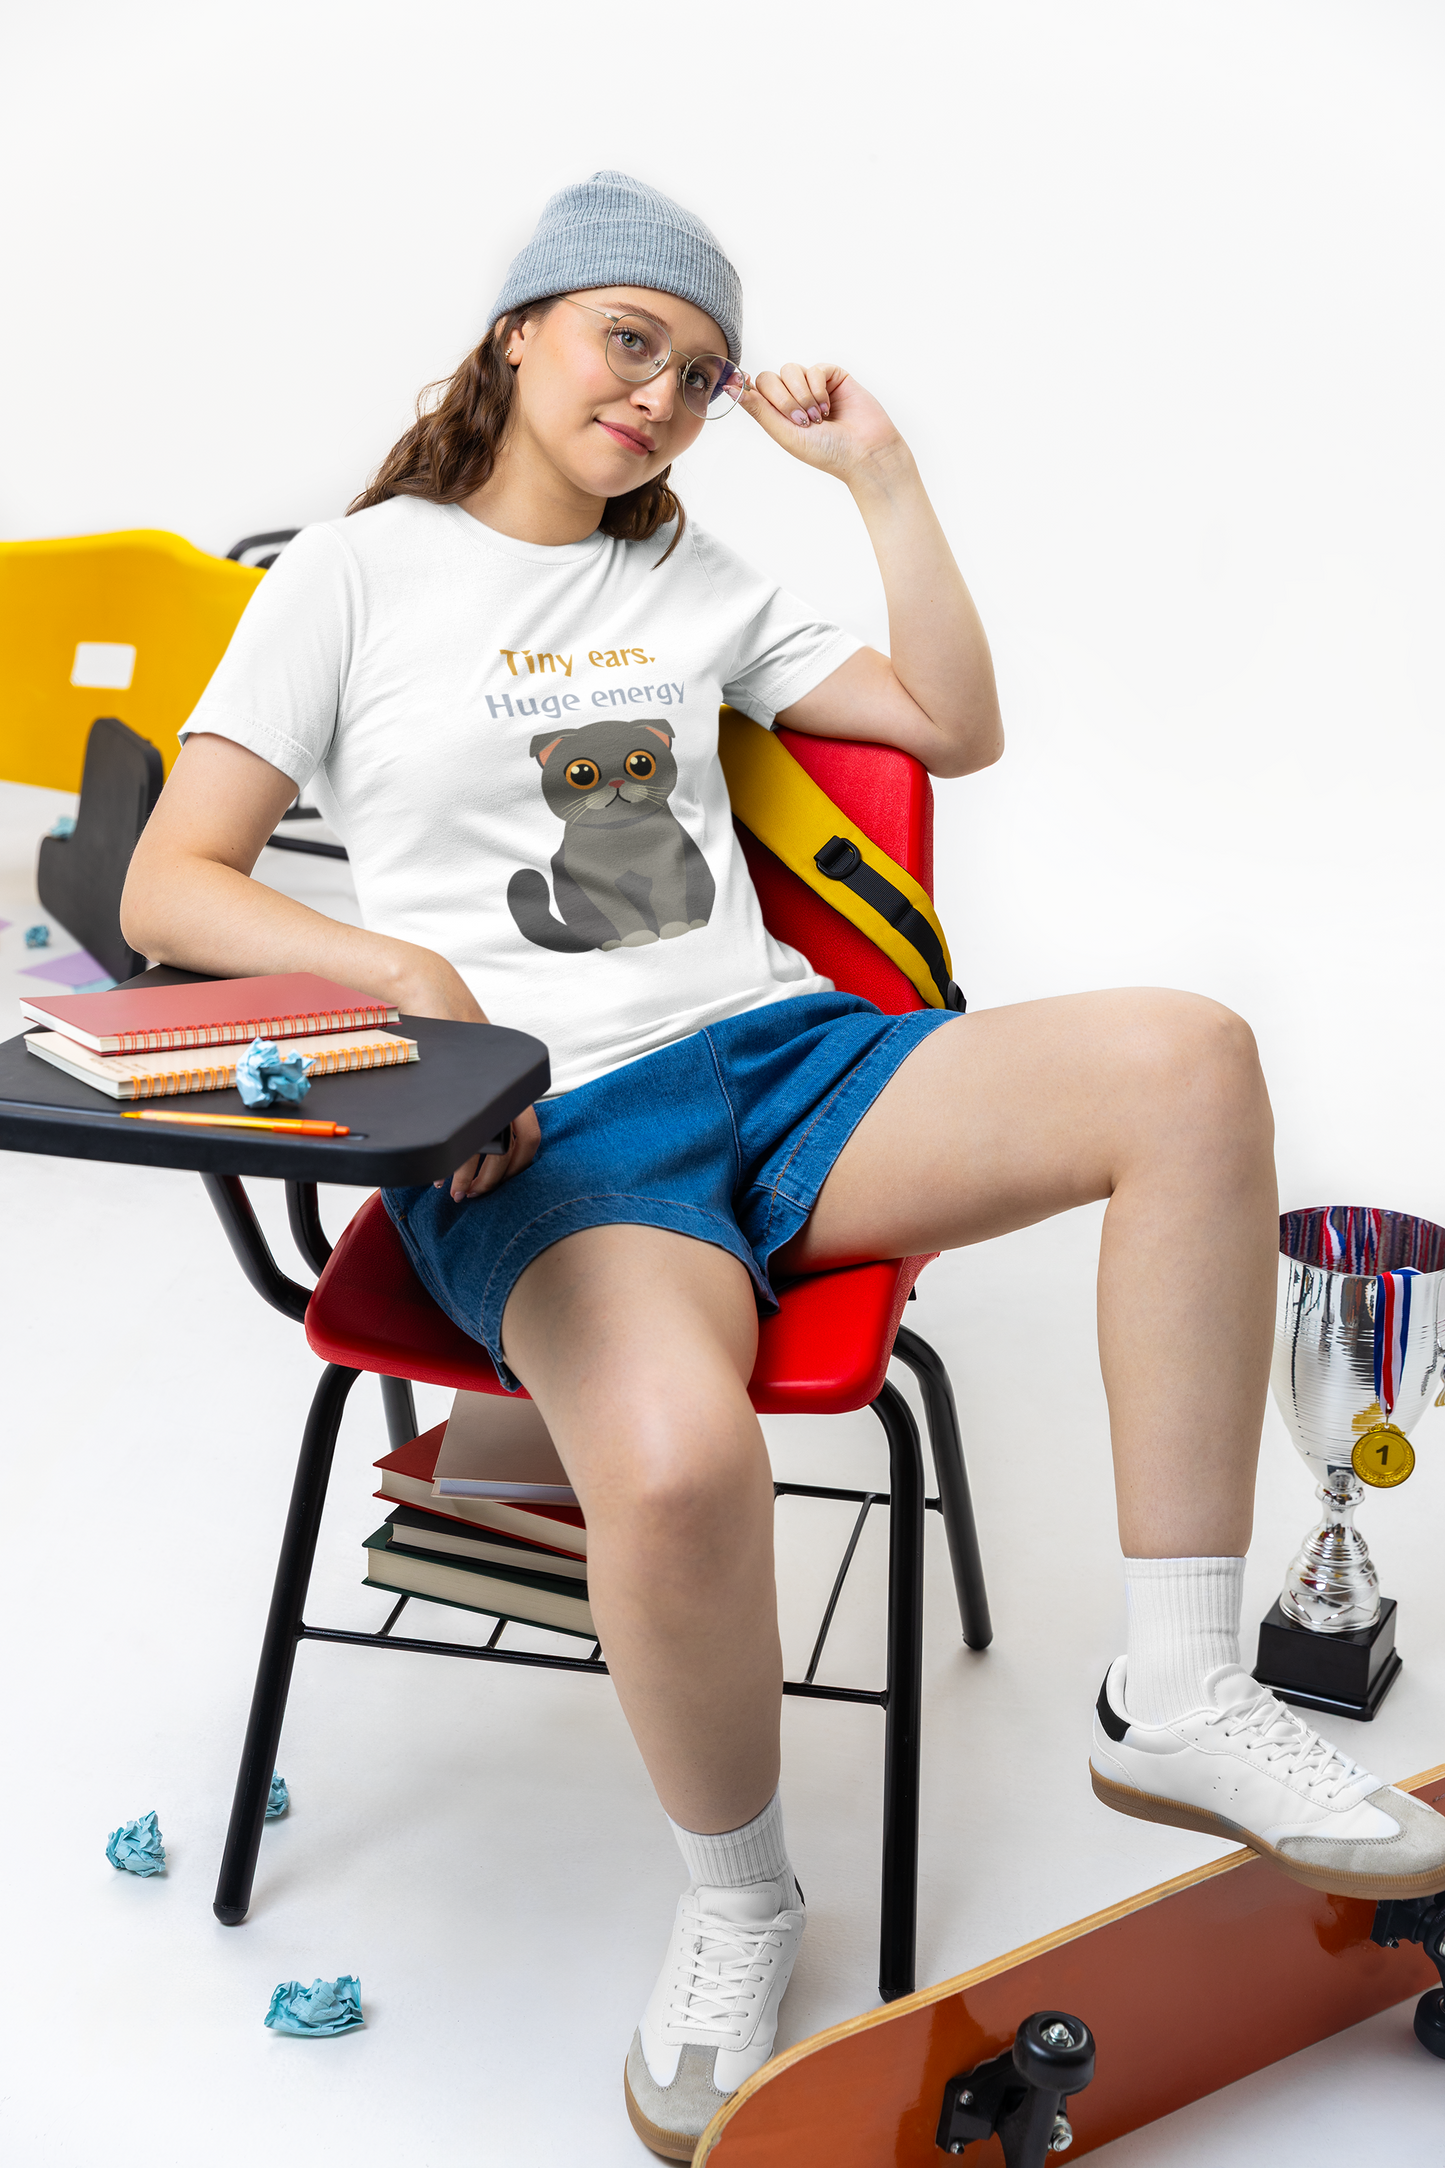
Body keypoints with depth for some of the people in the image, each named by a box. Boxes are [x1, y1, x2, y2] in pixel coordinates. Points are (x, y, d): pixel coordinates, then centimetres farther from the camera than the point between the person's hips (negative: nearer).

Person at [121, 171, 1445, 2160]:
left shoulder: (690, 581, 24)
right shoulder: (360, 574, 10)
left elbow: (956, 726, 21)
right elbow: (169, 890, 2)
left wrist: (880, 471, 15)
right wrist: (401, 974, -16)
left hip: (777, 1057, 5)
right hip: (540, 1130, -5)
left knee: (1186, 1059, -24)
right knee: (675, 1461, -39)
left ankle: (1179, 1701, -16)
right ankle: (737, 1906, -6)